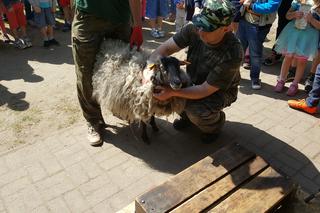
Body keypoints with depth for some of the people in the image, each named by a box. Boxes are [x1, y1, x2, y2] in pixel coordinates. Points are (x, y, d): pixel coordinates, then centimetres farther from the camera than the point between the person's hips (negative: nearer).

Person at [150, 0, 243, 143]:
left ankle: (216, 121, 5)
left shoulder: (232, 54, -35)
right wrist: (150, 67, -37)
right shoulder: (194, 30, -22)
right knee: (165, 84, -17)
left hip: (221, 91, -5)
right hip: (195, 82, 5)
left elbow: (206, 90, -32)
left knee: (197, 112, -33)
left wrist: (172, 92, -40)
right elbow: (165, 48, -18)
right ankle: (187, 114, 12)